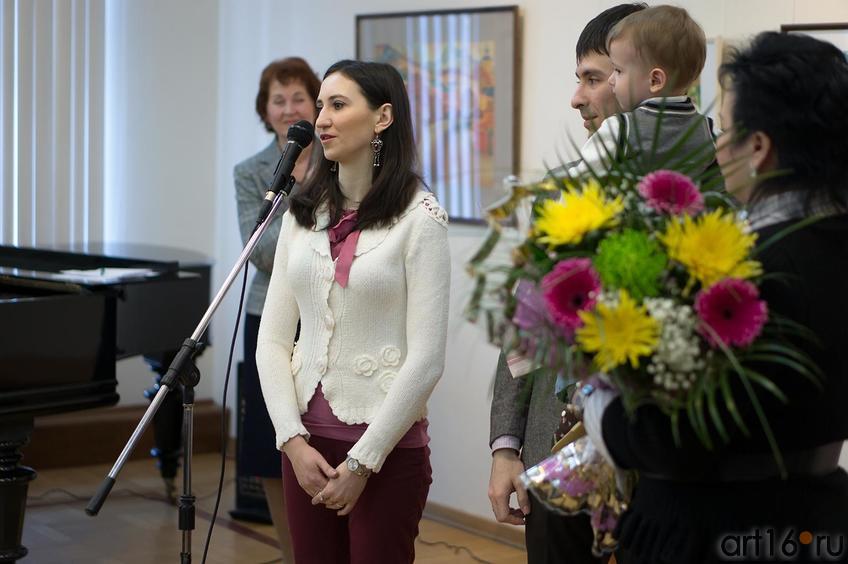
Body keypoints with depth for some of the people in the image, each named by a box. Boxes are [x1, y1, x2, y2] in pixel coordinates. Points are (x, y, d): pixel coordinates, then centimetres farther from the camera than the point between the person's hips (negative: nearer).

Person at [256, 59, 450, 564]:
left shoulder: (419, 216, -9)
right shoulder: (304, 212, 7)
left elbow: (426, 358, -13)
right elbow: (273, 338, 5)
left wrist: (362, 460, -13)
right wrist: (293, 440, -6)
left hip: (386, 446, -5)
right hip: (307, 441, 5)